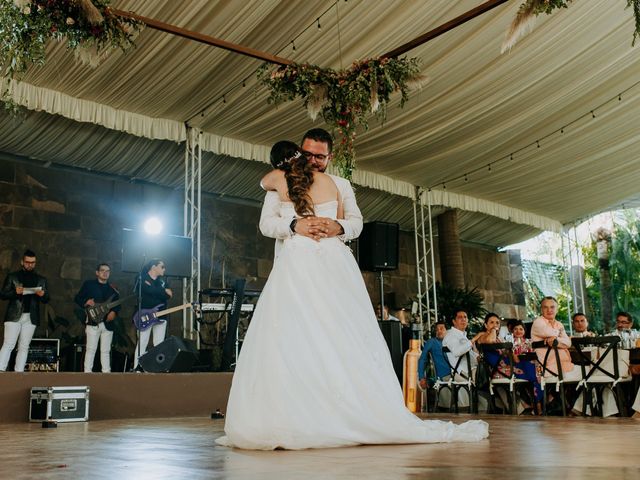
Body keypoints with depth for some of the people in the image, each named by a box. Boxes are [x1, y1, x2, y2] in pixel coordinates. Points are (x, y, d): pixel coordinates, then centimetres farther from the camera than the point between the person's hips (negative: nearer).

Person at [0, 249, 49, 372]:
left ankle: (19, 372, 4)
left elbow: (46, 299, 13)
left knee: (24, 347, 3)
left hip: (31, 318, 3)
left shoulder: (41, 280, 15)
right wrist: (15, 292, -16)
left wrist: (42, 295, -9)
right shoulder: (12, 277, 8)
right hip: (14, 316, -3)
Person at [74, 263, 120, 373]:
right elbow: (77, 298, 5)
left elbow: (118, 305, 16)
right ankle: (87, 372, -5)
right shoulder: (88, 284, 6)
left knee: (106, 351, 5)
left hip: (108, 323, 4)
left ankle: (106, 372, 6)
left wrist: (114, 312, -4)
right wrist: (86, 302, -14)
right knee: (91, 349, -7)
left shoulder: (112, 288, 16)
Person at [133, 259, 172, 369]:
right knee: (142, 344, -8)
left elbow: (169, 294, 0)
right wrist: (164, 291, -9)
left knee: (159, 345, 3)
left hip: (161, 316, 6)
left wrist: (154, 292, -13)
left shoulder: (163, 280, 18)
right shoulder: (142, 278, 0)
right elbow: (149, 290, -20)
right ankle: (136, 369, -6)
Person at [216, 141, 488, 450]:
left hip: (295, 263, -3)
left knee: (290, 342, -7)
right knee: (347, 341, 2)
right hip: (334, 262, 3)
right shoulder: (328, 181, 14)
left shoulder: (279, 179, 9)